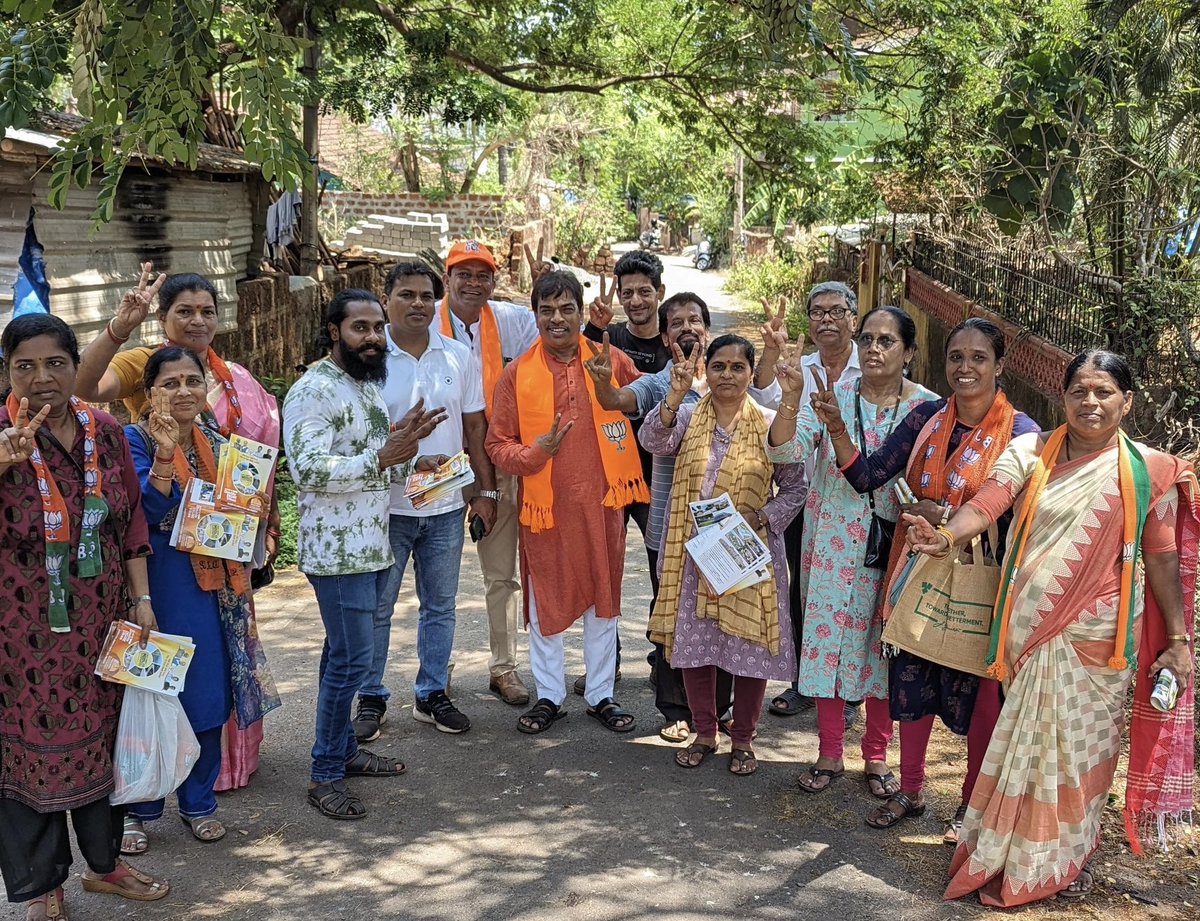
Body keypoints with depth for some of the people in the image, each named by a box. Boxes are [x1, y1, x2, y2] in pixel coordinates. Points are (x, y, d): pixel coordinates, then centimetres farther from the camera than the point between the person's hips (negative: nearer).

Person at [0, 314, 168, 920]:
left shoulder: (105, 432, 2)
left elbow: (131, 518, 8)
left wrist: (141, 599, 4)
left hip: (101, 620, 4)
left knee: (102, 735, 16)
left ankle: (103, 862, 35)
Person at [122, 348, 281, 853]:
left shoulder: (216, 442, 9)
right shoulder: (135, 440, -8)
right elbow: (148, 514, -20)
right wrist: (165, 454, -31)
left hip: (213, 585, 5)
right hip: (156, 587, -5)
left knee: (207, 695, 10)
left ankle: (198, 802, 25)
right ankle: (137, 809, 18)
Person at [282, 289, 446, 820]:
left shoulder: (368, 385, 15)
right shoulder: (313, 391, -15)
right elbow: (308, 471, -23)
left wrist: (404, 449, 4)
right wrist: (381, 459, -27)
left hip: (372, 545, 9)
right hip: (337, 550, -9)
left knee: (345, 654, 17)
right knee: (352, 658, -7)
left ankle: (343, 749, 28)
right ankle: (325, 775, 5)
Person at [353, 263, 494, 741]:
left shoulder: (460, 357, 5)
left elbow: (474, 426, 10)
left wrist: (485, 489, 8)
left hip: (446, 505, 3)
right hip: (386, 504, -3)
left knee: (440, 606, 12)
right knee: (376, 608, 6)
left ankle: (432, 694, 26)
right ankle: (371, 699, 20)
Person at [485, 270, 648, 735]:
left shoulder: (612, 362, 1)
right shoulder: (517, 374, -1)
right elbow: (498, 444, 0)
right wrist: (535, 452, -17)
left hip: (601, 502, 1)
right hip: (545, 505, 0)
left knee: (603, 599, 12)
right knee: (546, 602, 10)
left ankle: (601, 695, 27)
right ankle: (549, 696, 26)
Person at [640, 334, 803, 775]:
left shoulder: (770, 424, -1)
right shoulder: (687, 417, 1)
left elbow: (794, 487, 1)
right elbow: (653, 441, -19)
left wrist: (760, 519, -15)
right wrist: (674, 398, -35)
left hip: (750, 553, -1)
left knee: (748, 645, 4)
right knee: (694, 642, 9)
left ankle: (743, 739, 22)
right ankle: (704, 733, 27)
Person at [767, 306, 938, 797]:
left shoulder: (927, 407, -3)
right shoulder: (832, 397, -2)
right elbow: (785, 450, -14)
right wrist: (791, 400, -29)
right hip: (834, 544, 1)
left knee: (885, 645, 9)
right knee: (828, 637, 5)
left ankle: (877, 755, 26)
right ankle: (830, 754, 20)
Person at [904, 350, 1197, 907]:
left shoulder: (1148, 471, -1)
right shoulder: (1029, 453, 0)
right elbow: (986, 504, -15)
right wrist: (947, 536, -36)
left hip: (1094, 635, -1)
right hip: (1027, 627, 2)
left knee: (1076, 742, 6)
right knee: (1029, 740, 12)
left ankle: (1062, 858, 27)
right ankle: (1017, 853, 30)